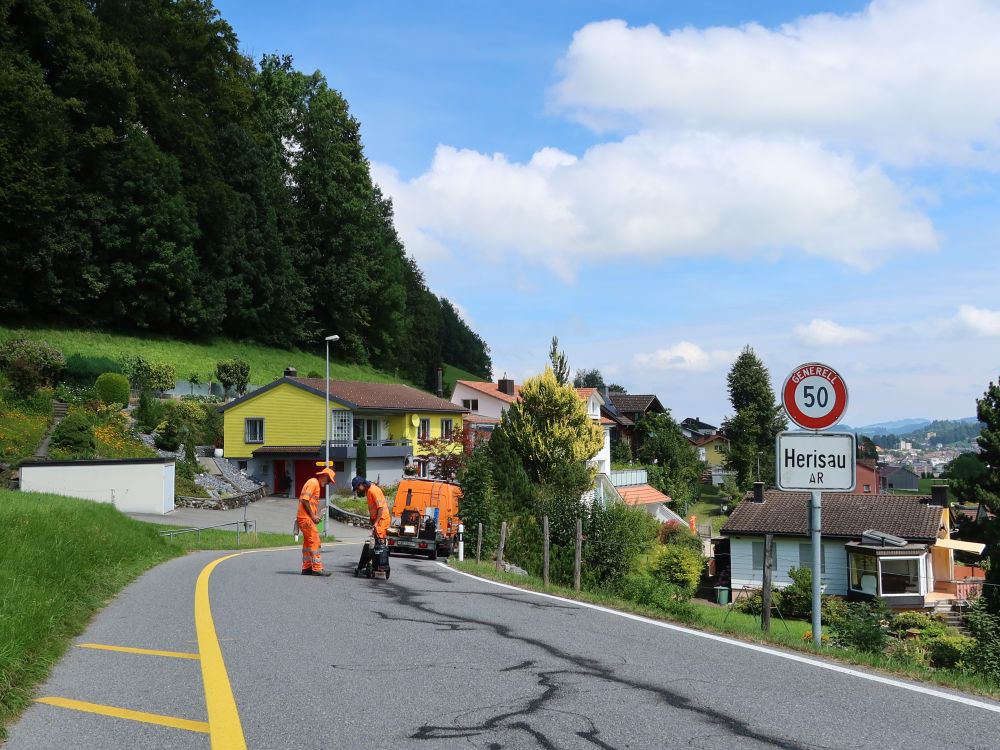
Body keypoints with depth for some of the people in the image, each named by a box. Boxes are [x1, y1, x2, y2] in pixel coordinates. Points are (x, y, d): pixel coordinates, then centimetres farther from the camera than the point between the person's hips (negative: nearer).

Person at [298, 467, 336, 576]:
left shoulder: (317, 485, 20)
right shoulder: (313, 483, -11)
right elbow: (305, 499, -20)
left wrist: (315, 516, 7)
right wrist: (313, 515, -16)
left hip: (307, 518, 10)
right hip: (305, 518, -10)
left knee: (308, 542, 13)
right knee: (314, 541, -9)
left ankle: (306, 568, 18)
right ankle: (317, 568, -10)